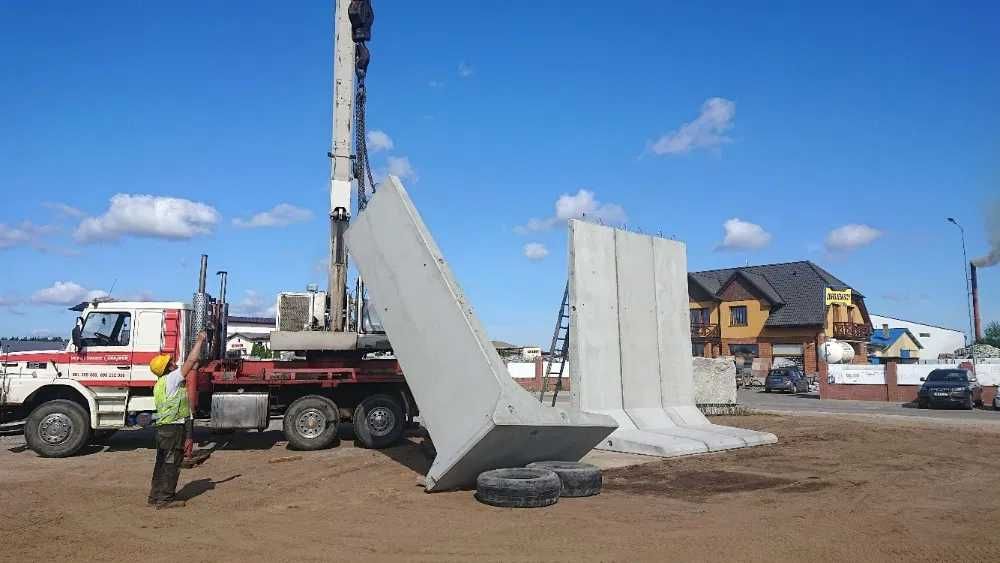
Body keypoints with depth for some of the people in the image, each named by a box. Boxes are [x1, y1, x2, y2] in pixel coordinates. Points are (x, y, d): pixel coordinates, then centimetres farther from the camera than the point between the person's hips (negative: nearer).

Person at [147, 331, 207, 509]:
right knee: (171, 464, -3)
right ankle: (165, 499, 1)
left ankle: (155, 496, 23)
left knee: (162, 463, 16)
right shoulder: (171, 379, -13)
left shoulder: (159, 384, 13)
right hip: (174, 427, -9)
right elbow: (191, 361, -12)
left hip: (163, 428, 9)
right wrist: (199, 341, -5)